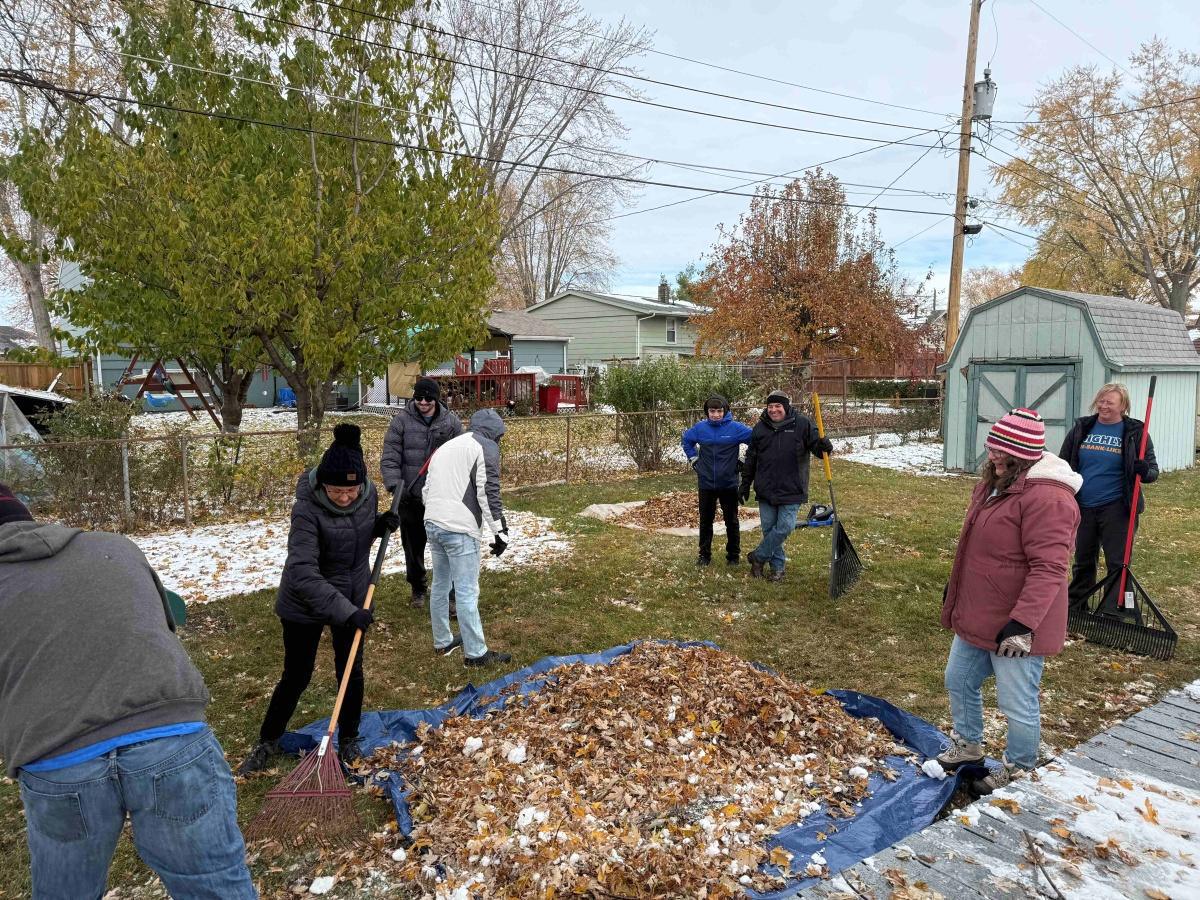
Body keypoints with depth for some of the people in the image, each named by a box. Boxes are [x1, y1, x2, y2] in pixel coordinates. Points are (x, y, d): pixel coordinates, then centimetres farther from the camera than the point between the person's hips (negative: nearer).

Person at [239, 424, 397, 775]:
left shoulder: (368, 493, -13)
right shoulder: (307, 509, -30)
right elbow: (302, 573, -35)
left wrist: (382, 525, -14)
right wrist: (345, 612, -39)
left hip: (352, 598, 4)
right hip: (305, 604, -4)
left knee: (351, 670, 13)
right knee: (296, 676, 9)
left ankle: (348, 740, 34)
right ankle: (267, 743, 33)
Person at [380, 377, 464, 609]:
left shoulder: (451, 421, 1)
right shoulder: (401, 420, -2)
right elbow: (390, 457, -4)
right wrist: (394, 483, -17)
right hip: (410, 497, 1)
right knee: (413, 546, 13)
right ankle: (418, 589, 32)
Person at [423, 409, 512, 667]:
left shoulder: (445, 447, 22)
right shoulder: (486, 447, -2)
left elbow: (426, 491, 22)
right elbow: (488, 494, -10)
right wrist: (500, 531, -6)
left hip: (432, 524, 8)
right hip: (460, 530, -8)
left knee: (440, 585, 19)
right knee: (467, 592, -2)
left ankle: (442, 641, 31)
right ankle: (476, 653, 5)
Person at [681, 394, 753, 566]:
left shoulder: (736, 428, -9)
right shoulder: (700, 428, -2)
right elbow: (686, 440, 16)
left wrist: (744, 461, -2)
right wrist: (694, 459, 8)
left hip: (729, 483, -2)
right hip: (706, 483, 2)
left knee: (731, 521, 10)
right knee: (705, 520, 12)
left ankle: (734, 555, 24)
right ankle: (704, 554, 24)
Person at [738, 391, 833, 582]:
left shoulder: (801, 424, -5)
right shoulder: (760, 428, 4)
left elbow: (815, 443, -2)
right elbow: (751, 459, 10)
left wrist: (824, 446, -28)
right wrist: (745, 485, 10)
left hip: (791, 489, -3)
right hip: (766, 489, 3)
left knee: (785, 527, -7)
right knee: (769, 528, 7)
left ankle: (758, 557, 13)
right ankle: (777, 566, 21)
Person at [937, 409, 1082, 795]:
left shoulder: (1047, 498, -24)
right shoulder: (996, 483, 7)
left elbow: (1048, 569, -28)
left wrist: (1022, 624, -32)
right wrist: (955, 589, 24)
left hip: (1015, 626, -10)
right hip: (976, 617, 10)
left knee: (1017, 704, 7)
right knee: (959, 682, 23)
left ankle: (1018, 772, 30)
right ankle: (968, 746, 45)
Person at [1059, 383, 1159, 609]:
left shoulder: (1135, 432, -1)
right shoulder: (1082, 428, 6)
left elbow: (1153, 470, 1)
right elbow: (1063, 464, 12)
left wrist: (1145, 471, -23)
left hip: (1116, 508, -3)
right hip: (1082, 507, 3)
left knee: (1117, 563, -1)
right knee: (1083, 561, 14)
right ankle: (1075, 605, 28)